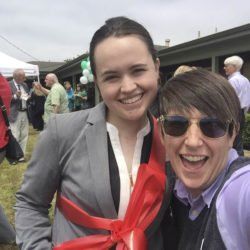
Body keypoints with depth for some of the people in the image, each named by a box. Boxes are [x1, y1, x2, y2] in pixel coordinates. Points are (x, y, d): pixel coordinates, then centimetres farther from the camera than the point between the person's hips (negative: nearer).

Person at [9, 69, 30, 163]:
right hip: (15, 114, -7)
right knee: (15, 136, -4)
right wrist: (15, 96, -25)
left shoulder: (25, 85, 14)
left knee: (24, 136, 11)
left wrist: (29, 98, 0)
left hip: (25, 113, 7)